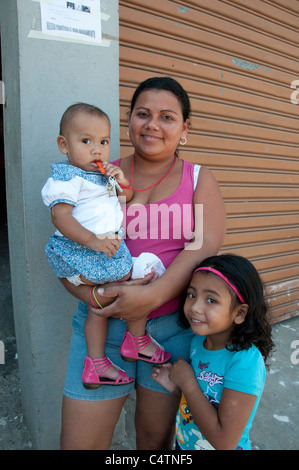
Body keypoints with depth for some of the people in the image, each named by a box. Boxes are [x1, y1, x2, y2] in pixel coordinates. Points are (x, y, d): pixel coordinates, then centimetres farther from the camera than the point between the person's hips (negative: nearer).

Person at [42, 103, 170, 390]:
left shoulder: (104, 175, 17)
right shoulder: (67, 177, -10)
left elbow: (126, 202, 26)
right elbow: (60, 216, -21)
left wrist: (122, 184, 4)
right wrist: (93, 240, -31)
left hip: (107, 247, 9)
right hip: (81, 255, -9)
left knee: (100, 304, 15)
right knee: (143, 275, -7)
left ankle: (96, 364, 28)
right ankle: (137, 341, 9)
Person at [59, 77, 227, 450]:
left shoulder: (200, 180, 4)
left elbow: (205, 246, -11)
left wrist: (152, 295, -24)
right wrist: (92, 293, -17)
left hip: (172, 324, 0)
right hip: (103, 321, 1)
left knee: (157, 436, 18)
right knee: (80, 442, 10)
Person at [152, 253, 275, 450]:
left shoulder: (245, 361, -30)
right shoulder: (198, 340, -11)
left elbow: (225, 442, -29)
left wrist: (187, 382, -25)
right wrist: (177, 386, -13)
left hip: (223, 446, -6)